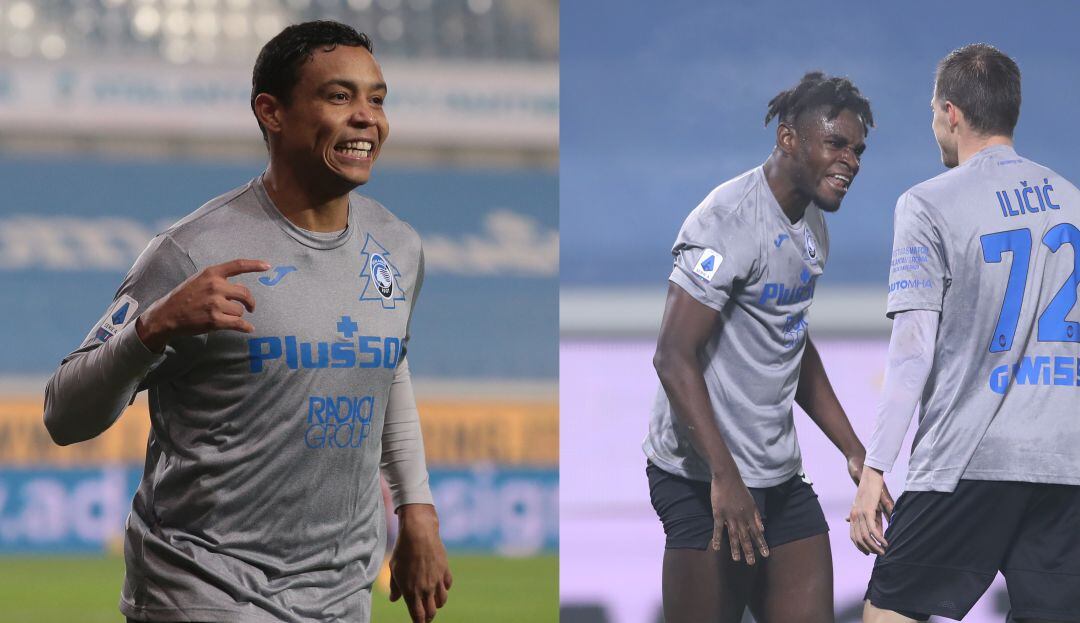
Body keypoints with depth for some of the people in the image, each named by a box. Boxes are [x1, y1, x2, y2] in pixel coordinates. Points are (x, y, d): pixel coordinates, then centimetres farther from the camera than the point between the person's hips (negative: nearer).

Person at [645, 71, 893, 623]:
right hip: (709, 480, -9)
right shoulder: (731, 220, -16)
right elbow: (673, 357, -22)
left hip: (781, 475, 9)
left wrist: (853, 449, 23)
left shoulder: (810, 223, 14)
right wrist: (725, 478, -27)